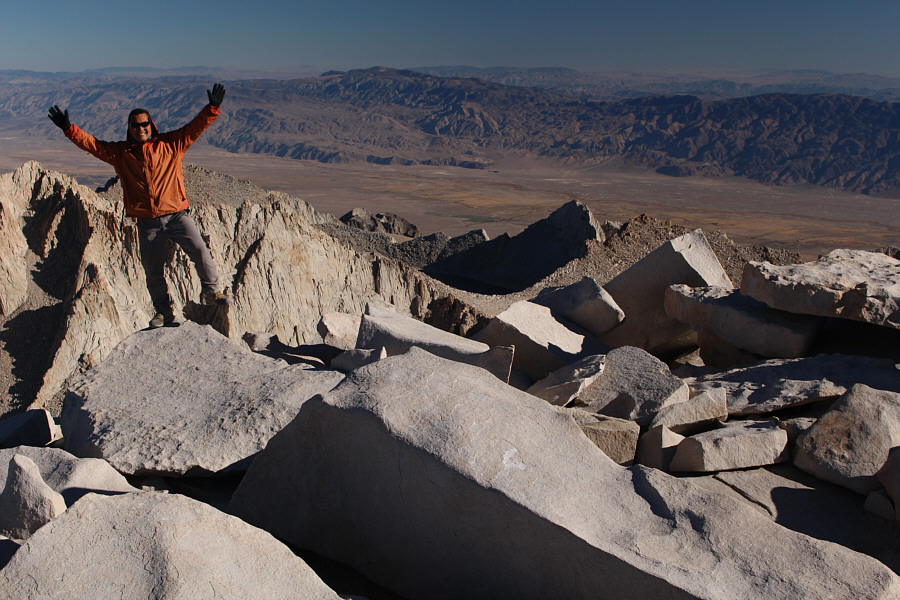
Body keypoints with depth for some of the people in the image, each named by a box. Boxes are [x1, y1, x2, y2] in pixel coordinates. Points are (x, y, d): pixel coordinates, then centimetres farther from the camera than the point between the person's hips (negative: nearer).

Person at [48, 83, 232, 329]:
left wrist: (212, 108, -17)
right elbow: (91, 144, 8)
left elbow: (195, 127, -4)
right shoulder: (120, 152, 10)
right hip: (147, 223, 2)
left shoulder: (170, 144, 4)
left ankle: (212, 291, 1)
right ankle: (164, 311, 24)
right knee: (153, 272, 6)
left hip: (176, 214, -2)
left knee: (200, 250, -20)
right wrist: (68, 129, -6)